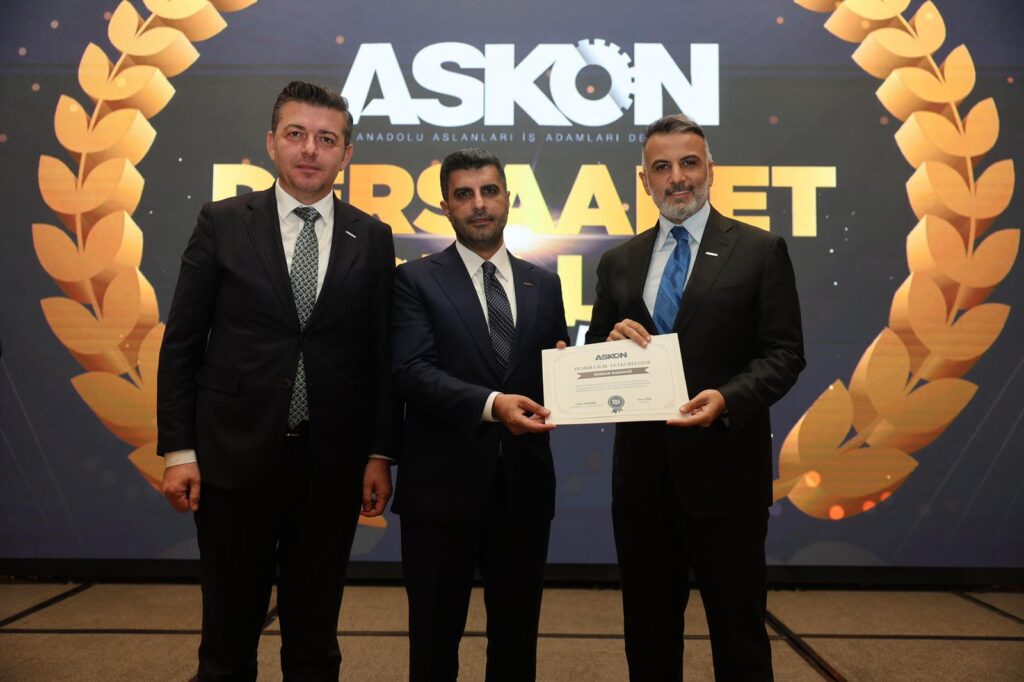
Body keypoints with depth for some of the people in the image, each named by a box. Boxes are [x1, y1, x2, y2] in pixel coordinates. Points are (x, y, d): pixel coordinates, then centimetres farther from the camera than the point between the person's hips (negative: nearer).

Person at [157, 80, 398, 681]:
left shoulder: (372, 239, 2)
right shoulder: (223, 223, 0)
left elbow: (383, 355, 3)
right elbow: (182, 343, 0)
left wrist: (380, 454, 1)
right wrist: (178, 450, -4)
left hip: (331, 464, 1)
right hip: (235, 457, -1)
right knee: (229, 632, 14)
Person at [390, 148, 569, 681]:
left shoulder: (543, 284, 10)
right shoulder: (416, 279, -2)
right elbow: (411, 371, -15)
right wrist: (491, 404, -28)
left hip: (524, 482, 4)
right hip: (443, 483, -3)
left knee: (517, 635, 17)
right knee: (435, 637, 13)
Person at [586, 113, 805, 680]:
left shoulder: (760, 251, 0)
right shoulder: (618, 263, 10)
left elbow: (784, 353, -5)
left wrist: (727, 399, -22)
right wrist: (611, 342, -10)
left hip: (724, 469, -3)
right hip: (641, 472, 4)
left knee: (738, 631, 10)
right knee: (648, 632, 17)